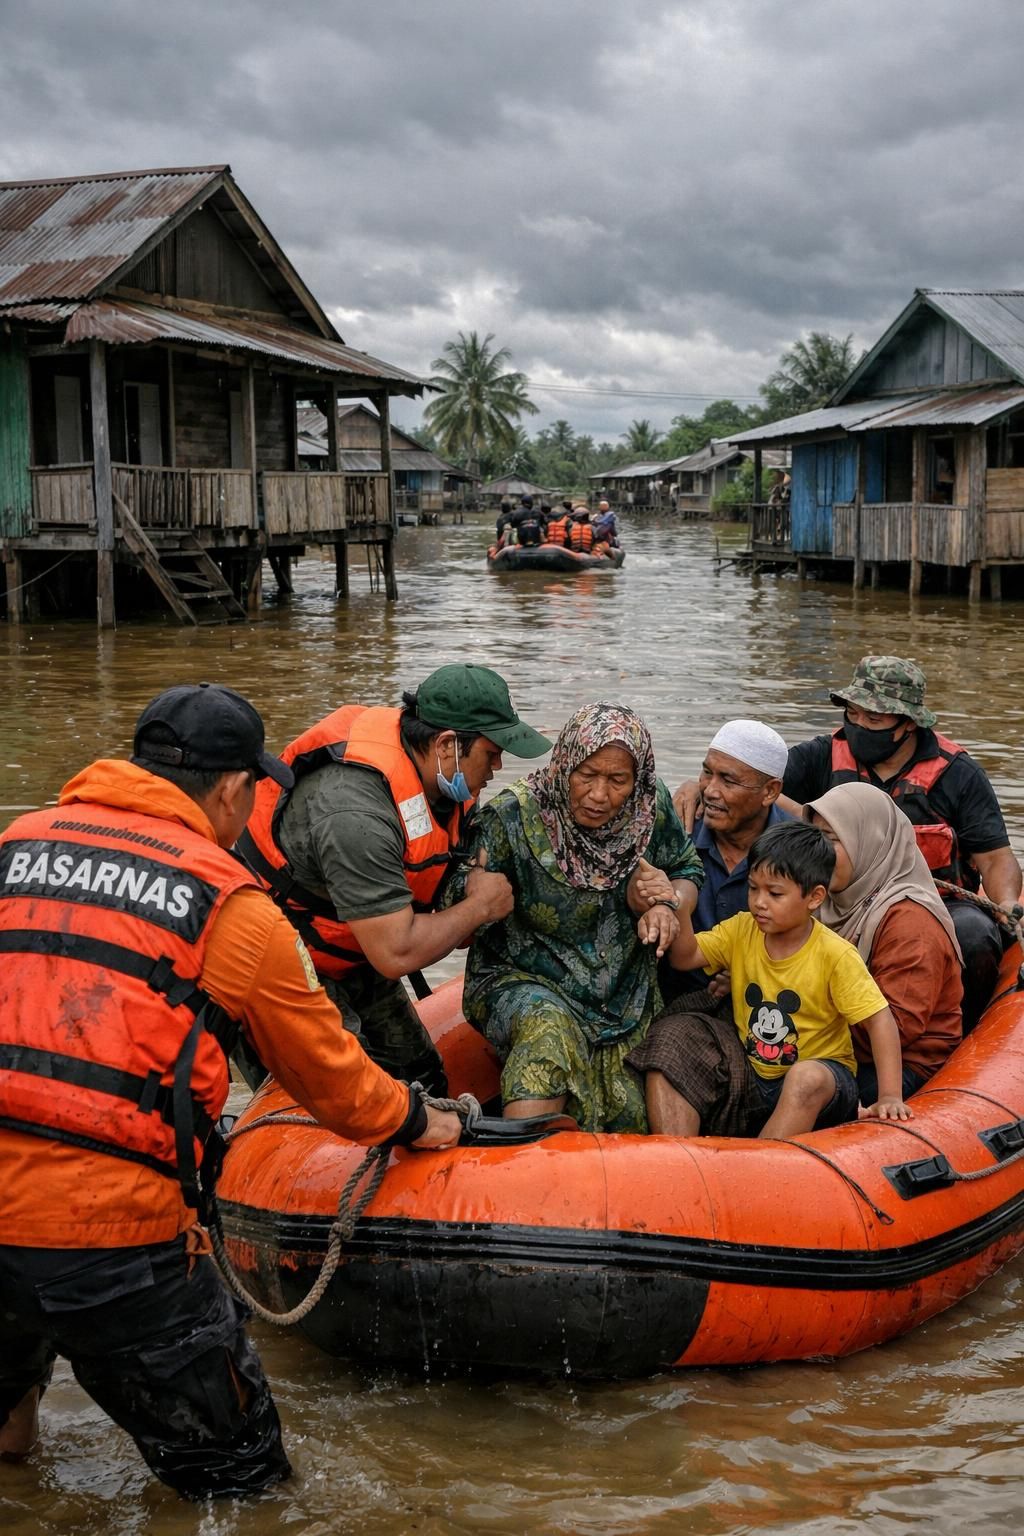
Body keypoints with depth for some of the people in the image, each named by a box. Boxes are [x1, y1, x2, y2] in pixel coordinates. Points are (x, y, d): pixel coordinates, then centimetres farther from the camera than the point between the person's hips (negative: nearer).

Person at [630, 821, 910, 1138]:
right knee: (672, 1033, -16)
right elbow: (685, 957, -11)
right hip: (746, 1072, 4)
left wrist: (889, 1097, -22)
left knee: (808, 1077, -39)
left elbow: (880, 1020, -15)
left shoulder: (835, 955, -15)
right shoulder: (741, 930, -2)